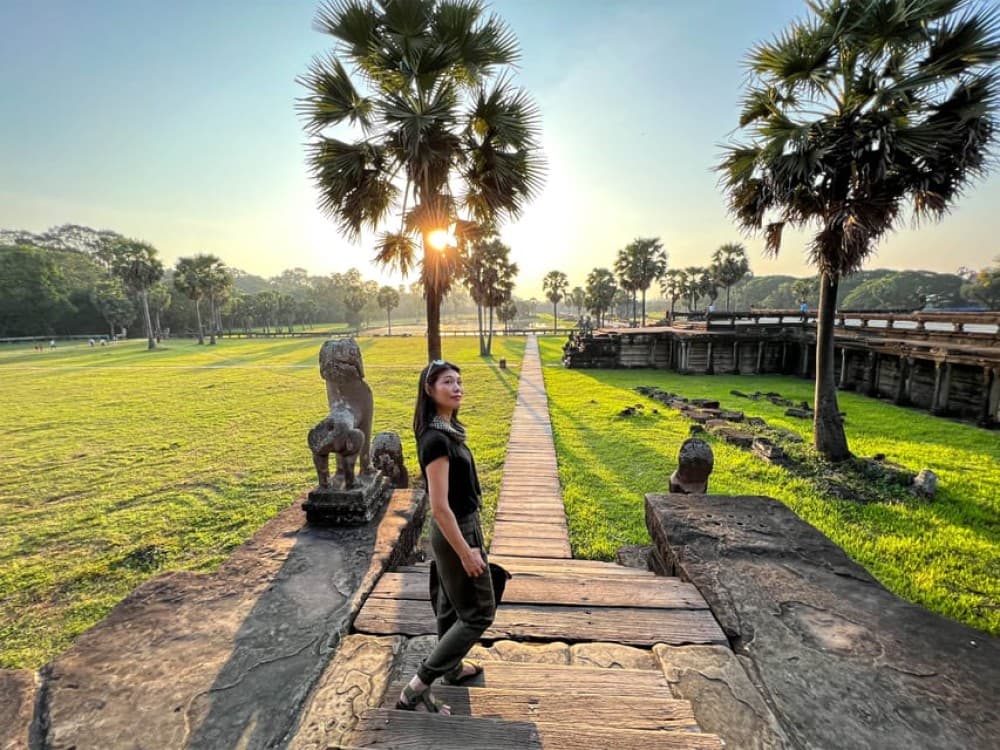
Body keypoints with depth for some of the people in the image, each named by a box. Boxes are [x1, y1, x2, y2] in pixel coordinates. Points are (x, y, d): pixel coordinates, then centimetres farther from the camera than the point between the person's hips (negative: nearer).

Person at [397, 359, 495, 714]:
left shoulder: (445, 429, 2)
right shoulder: (436, 439, -28)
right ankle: (416, 689, 10)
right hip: (457, 531, -9)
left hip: (458, 527, 9)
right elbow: (440, 507, -26)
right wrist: (466, 552, -20)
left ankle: (453, 668, 46)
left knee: (452, 604, 24)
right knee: (479, 613, 4)